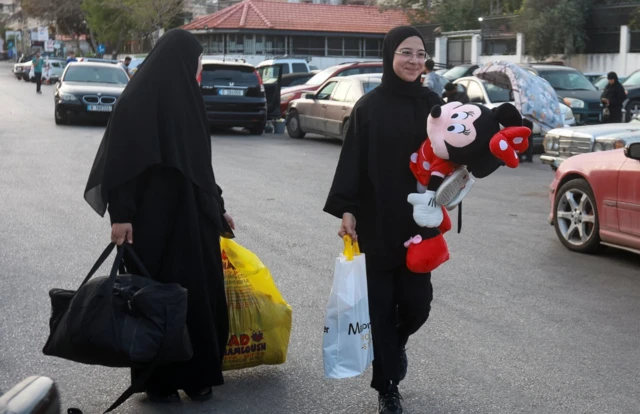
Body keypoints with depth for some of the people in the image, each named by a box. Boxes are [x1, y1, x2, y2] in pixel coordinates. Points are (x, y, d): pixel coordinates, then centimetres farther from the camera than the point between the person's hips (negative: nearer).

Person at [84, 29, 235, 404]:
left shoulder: (186, 98, 12)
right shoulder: (137, 99, -10)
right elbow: (120, 159, -14)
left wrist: (218, 207, 21)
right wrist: (120, 215, -20)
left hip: (192, 214, 7)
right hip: (153, 218, -7)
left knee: (201, 291, 7)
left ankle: (197, 374, 19)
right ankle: (157, 379, 15)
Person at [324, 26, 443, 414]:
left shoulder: (432, 103, 5)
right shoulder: (369, 106, -2)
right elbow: (352, 161, -4)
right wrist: (346, 210, -13)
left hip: (419, 220, 2)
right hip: (376, 221, -2)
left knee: (417, 301, 2)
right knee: (380, 302, 1)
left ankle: (395, 344, 36)